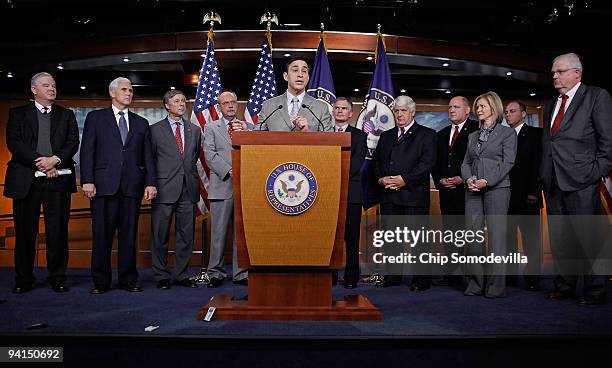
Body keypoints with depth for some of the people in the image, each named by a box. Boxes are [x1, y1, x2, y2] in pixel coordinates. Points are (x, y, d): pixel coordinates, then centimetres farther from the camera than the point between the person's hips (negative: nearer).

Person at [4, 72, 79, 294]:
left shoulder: (66, 115, 15)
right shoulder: (18, 114, 11)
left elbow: (73, 143, 3)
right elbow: (14, 143, -2)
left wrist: (55, 160, -15)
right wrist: (40, 162, -13)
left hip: (58, 179, 1)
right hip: (26, 180, 0)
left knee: (58, 231, 1)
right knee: (25, 231, 5)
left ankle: (57, 278, 11)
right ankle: (24, 279, 16)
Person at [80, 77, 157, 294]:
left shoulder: (141, 123, 17)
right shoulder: (95, 118, 11)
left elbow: (148, 156, 11)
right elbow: (87, 151, 3)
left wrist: (150, 182, 1)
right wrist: (87, 180, -7)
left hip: (132, 186, 2)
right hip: (104, 184, -2)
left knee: (129, 234, 4)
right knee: (102, 235, 1)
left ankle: (128, 279, 13)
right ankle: (101, 281, 11)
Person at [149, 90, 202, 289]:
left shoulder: (195, 129, 14)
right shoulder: (155, 129, 4)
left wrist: (191, 175, 13)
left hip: (188, 189, 3)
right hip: (165, 189, -3)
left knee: (186, 235, 6)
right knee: (160, 236, 2)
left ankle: (182, 275, 17)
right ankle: (161, 276, 13)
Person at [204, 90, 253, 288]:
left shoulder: (248, 127, 17)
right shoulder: (211, 128, 11)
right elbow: (209, 155, -1)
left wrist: (246, 132, -8)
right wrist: (229, 171, -12)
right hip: (222, 185, -2)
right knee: (218, 233, 0)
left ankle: (241, 273, 11)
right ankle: (215, 273, 10)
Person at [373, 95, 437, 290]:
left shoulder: (426, 134, 4)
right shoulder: (386, 136, 21)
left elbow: (427, 162, -7)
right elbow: (376, 161, 18)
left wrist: (405, 179, -16)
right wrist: (381, 179, -1)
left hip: (413, 194, -5)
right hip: (388, 195, 5)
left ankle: (421, 279, 7)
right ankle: (393, 276, 19)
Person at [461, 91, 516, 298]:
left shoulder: (507, 133, 4)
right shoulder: (473, 136, 20)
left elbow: (508, 162, -5)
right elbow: (466, 162, 15)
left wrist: (487, 181, -15)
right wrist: (468, 178, -5)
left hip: (496, 189, -5)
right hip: (473, 190, 5)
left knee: (496, 236, -5)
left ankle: (496, 285, 2)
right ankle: (475, 283, 9)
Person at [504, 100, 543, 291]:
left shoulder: (535, 134, 3)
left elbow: (539, 164, -4)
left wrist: (534, 192, -12)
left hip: (527, 196, -3)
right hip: (505, 196, 4)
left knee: (531, 238, 1)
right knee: (507, 237, 5)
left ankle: (532, 278, 7)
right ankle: (510, 275, 13)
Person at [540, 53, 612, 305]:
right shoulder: (550, 105, 21)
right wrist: (543, 175, 11)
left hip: (581, 181, -6)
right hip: (553, 182, 7)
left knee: (587, 237, -2)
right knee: (559, 237, 10)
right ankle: (565, 285, 21)